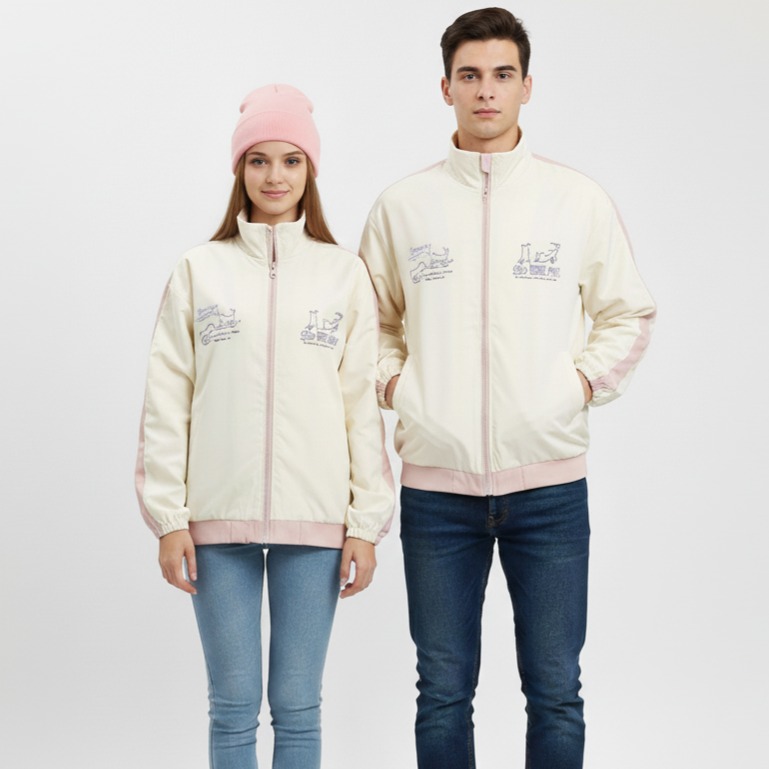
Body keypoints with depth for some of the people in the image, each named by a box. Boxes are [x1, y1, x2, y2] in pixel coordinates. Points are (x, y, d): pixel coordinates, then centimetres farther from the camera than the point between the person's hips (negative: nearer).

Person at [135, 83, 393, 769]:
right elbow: (167, 403, 4)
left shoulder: (345, 274, 5)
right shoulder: (199, 271, 5)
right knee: (234, 708, 5)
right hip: (219, 518, 0)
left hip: (315, 520, 0)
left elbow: (363, 404, 3)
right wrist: (168, 517, -2)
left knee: (298, 707, 6)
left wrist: (366, 524, 0)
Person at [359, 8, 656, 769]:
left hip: (550, 483, 0)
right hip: (436, 483, 1)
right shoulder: (402, 204, 4)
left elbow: (627, 316, 11)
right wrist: (395, 384, -1)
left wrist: (582, 382, -2)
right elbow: (371, 321, 15)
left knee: (555, 692, 6)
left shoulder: (579, 199, 3)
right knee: (443, 692, 9)